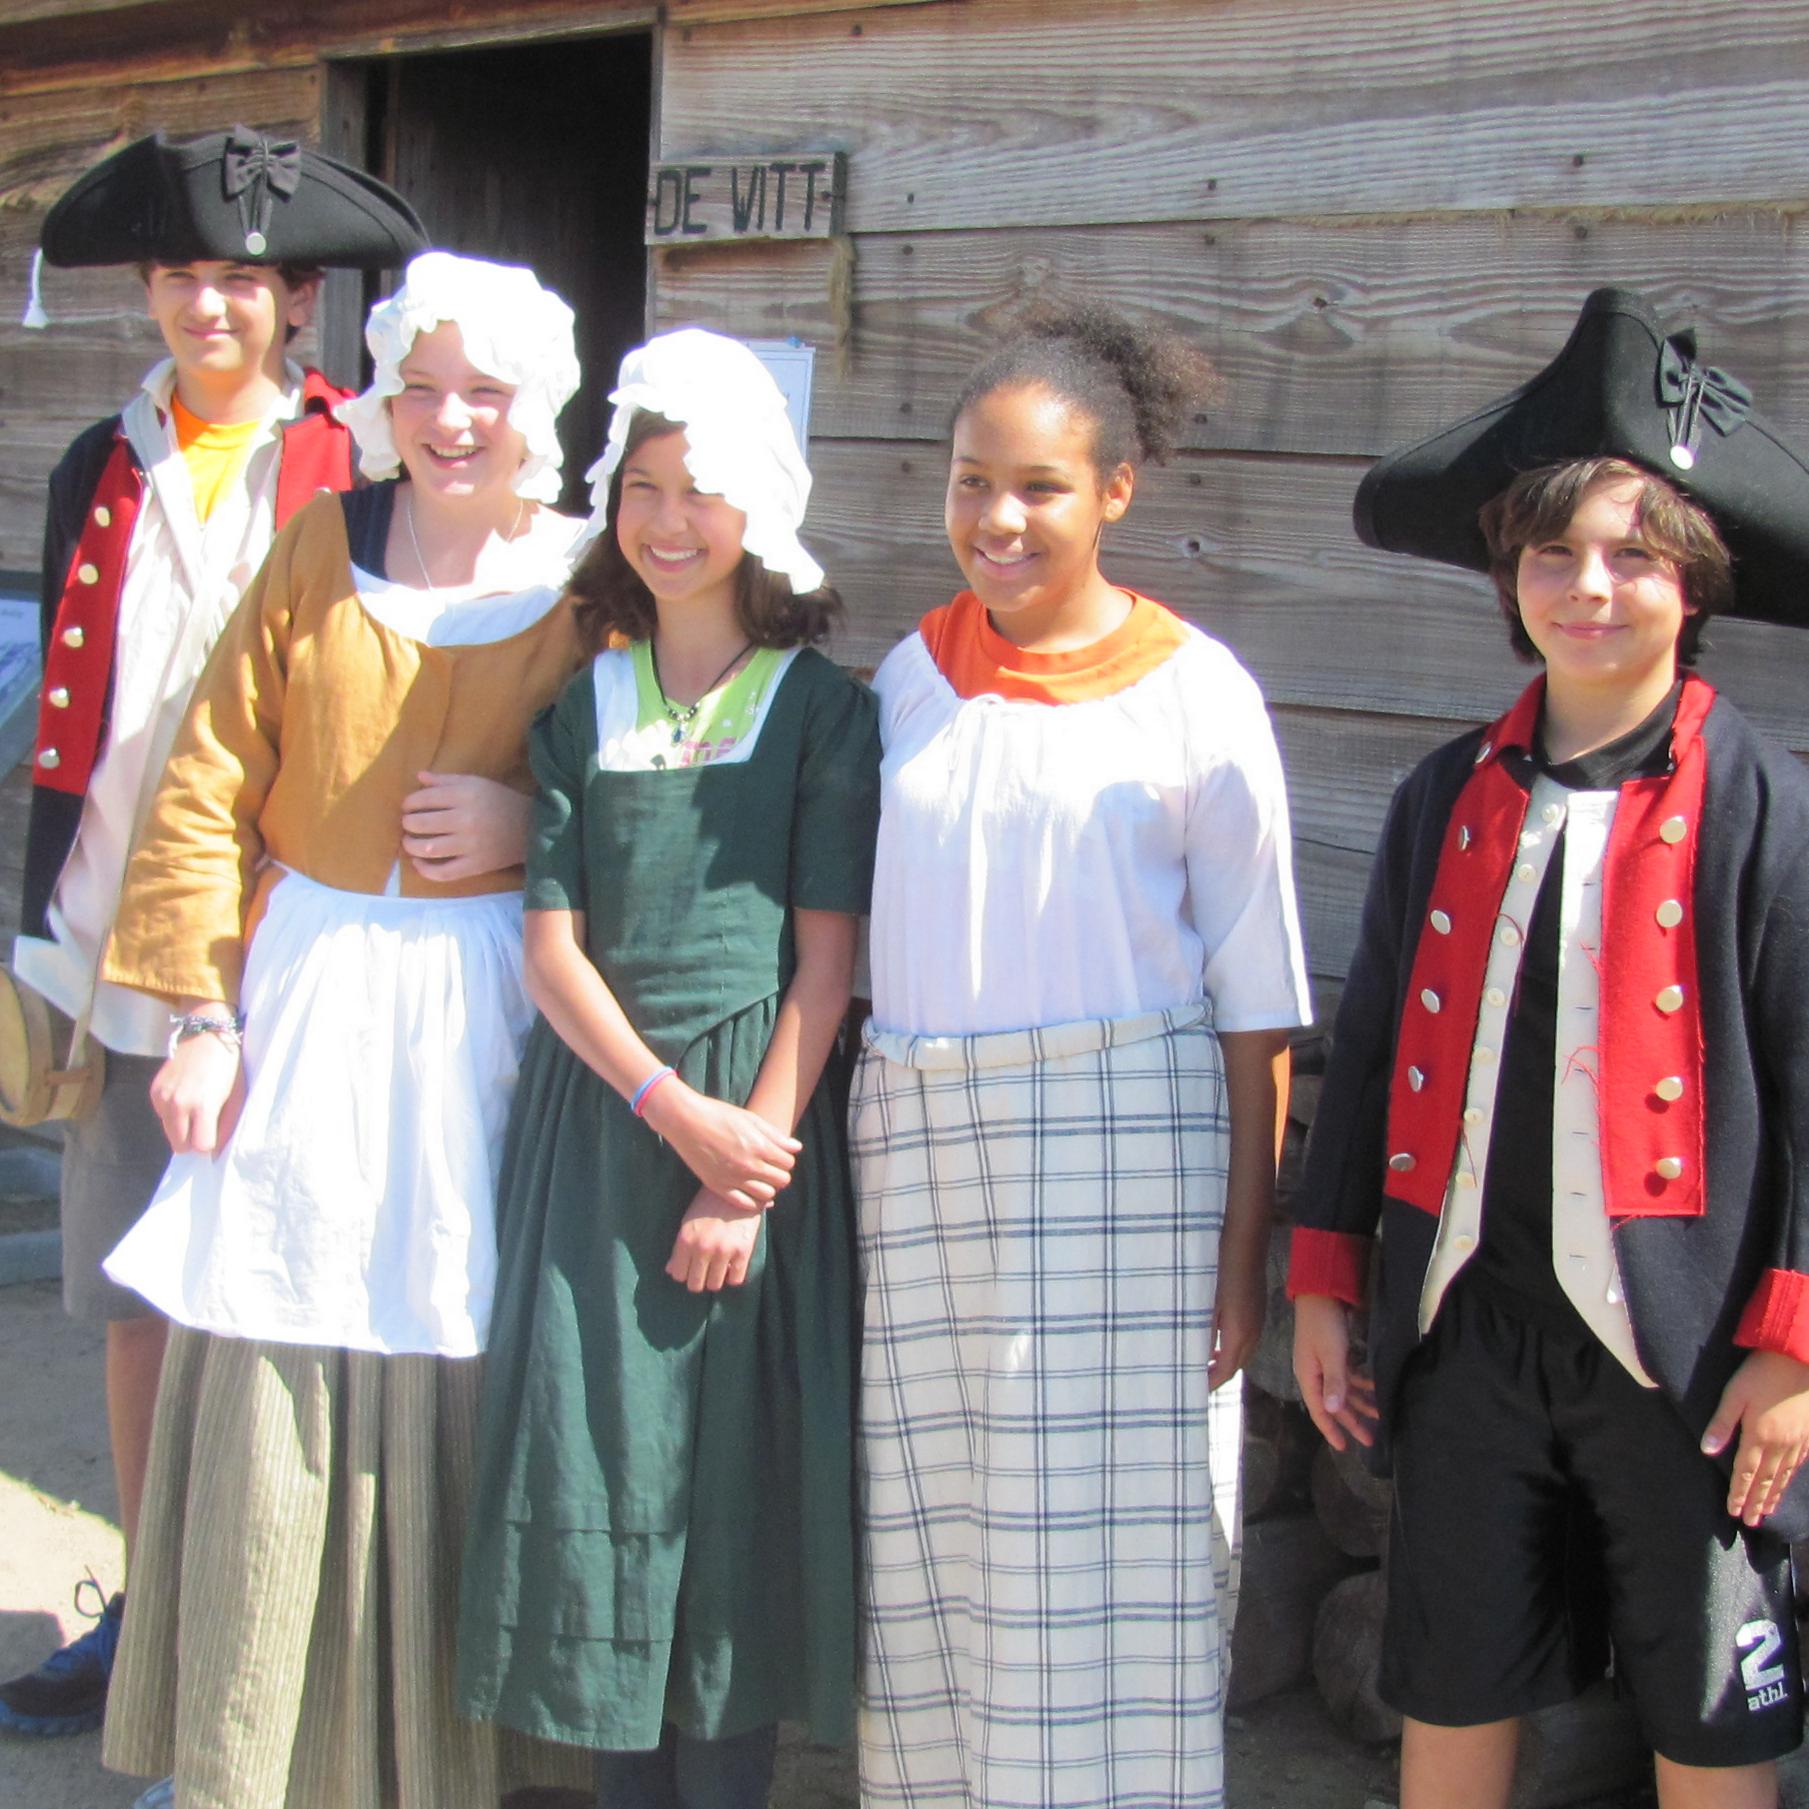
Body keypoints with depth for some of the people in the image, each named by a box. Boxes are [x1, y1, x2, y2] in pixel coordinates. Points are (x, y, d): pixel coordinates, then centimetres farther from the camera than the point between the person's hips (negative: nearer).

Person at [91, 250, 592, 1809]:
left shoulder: (593, 588, 1)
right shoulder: (321, 549, 5)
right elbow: (207, 791, 5)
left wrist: (534, 827, -11)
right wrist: (200, 1016, -1)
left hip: (484, 1024, -1)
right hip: (305, 1007, 2)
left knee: (450, 1398, 3)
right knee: (266, 1405, 4)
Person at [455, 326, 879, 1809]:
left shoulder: (822, 708, 0)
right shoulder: (579, 708, 8)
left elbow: (824, 961, -5)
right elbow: (553, 947, 2)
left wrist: (751, 1159, -13)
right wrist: (674, 1110, -12)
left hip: (760, 1121, -2)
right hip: (599, 1116, 3)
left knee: (743, 1463, 1)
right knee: (592, 1449, 4)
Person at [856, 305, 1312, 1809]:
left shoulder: (1195, 694, -2)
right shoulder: (909, 677, 10)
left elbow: (1256, 1000, -2)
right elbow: (860, 939, 14)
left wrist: (1244, 1248, -6)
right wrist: (840, 1174, 7)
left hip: (1130, 1144, -4)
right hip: (919, 1139, 4)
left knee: (1104, 1556, 0)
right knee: (932, 1545, 9)